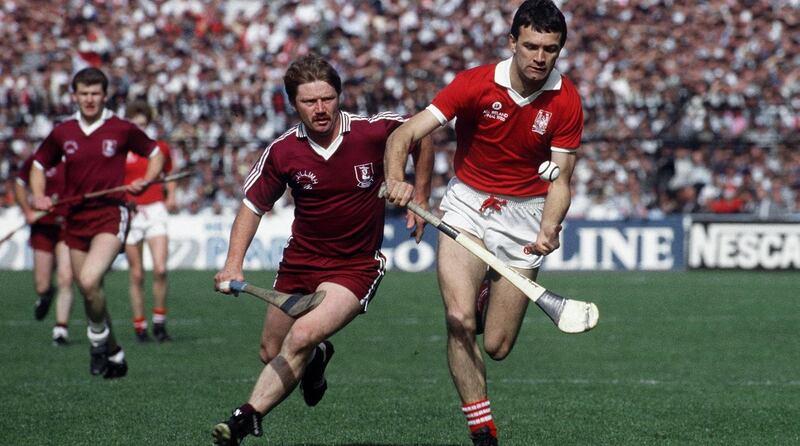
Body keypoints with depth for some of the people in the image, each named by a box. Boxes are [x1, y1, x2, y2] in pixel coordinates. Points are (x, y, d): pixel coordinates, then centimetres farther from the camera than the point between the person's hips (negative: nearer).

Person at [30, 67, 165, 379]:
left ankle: (99, 338, 0)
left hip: (110, 215, -5)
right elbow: (38, 166, 17)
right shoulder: (62, 133, 5)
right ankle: (114, 354, 29)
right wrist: (39, 196, -2)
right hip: (75, 219, 5)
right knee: (89, 292, 10)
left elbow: (155, 154, 10)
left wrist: (146, 181, -9)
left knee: (89, 281, -25)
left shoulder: (122, 130, -3)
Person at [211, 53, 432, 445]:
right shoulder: (282, 152, -9)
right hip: (299, 262, 4)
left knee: (302, 337, -26)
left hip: (356, 265, -4)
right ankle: (317, 357, 48)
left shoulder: (374, 131, -15)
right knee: (271, 352, 12)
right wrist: (233, 264, -9)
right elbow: (253, 205, 3)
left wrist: (420, 199, 6)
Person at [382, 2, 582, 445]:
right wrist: (396, 179, -41)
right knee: (459, 320, -21)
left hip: (525, 213, 1)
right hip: (467, 203, -1)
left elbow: (560, 180, -10)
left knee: (497, 346, 1)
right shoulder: (475, 84, -17)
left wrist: (548, 231, -30)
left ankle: (489, 298, 39)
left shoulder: (566, 102, -12)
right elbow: (405, 133, -20)